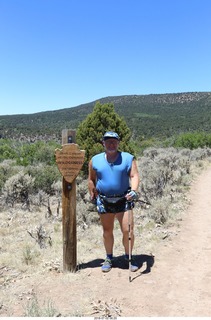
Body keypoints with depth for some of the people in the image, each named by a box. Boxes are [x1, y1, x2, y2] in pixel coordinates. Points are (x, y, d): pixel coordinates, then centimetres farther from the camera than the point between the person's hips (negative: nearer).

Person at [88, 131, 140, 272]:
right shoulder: (95, 160, 5)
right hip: (104, 201, 2)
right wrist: (93, 195, 11)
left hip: (123, 200, -1)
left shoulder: (128, 158, -1)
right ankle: (109, 258, 30)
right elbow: (91, 180, 14)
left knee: (128, 230, -3)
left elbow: (134, 176, -9)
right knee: (107, 231, 12)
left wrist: (133, 190, -26)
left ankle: (129, 257, 20)